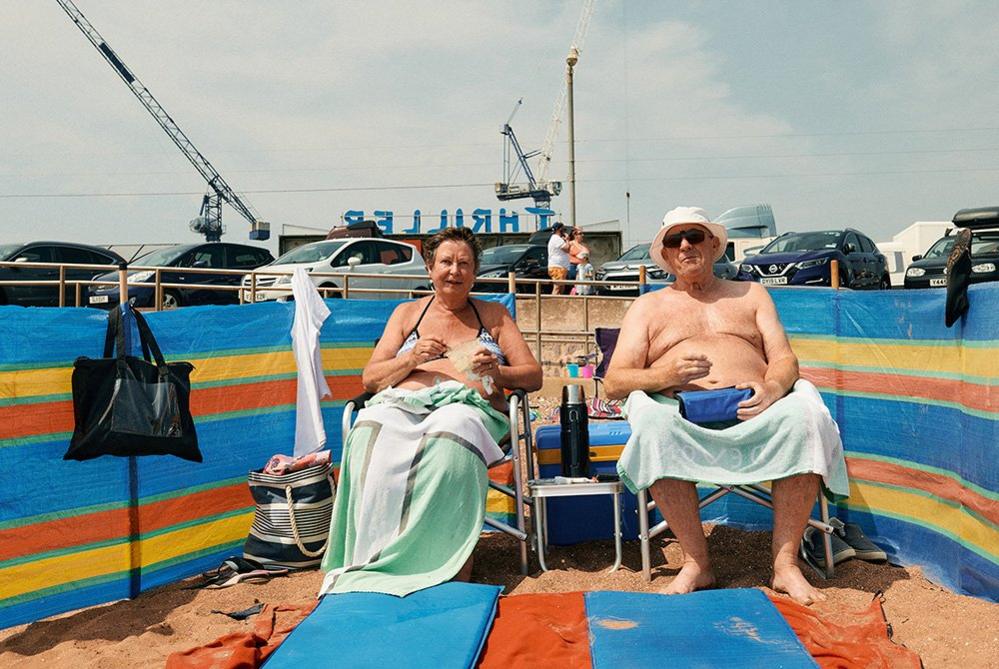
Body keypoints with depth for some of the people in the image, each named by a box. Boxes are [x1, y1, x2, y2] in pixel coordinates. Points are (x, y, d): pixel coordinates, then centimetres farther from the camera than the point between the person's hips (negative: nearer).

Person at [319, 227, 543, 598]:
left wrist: (496, 372, -7)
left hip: (467, 405, -1)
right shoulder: (407, 313, 24)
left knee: (450, 432, -40)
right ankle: (375, 558, -30)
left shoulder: (494, 314, 22)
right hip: (402, 404, 2)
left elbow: (533, 375, 15)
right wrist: (411, 360, -4)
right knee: (371, 430, -35)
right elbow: (369, 378, 16)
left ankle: (447, 561, -33)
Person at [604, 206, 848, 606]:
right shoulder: (648, 306, 22)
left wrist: (772, 388, -12)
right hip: (683, 413, -1)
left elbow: (785, 359, 13)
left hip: (752, 409, 1)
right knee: (652, 423, -36)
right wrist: (667, 374, -13)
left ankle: (785, 562, -20)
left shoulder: (751, 294, 27)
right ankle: (696, 563, -22)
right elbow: (613, 382, 9)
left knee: (805, 412, -31)